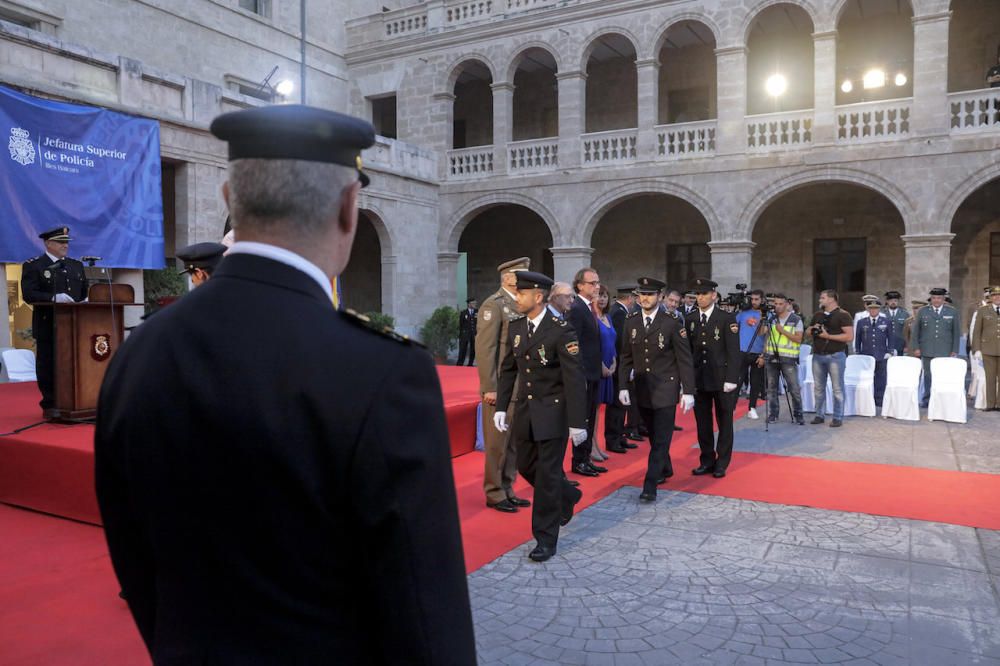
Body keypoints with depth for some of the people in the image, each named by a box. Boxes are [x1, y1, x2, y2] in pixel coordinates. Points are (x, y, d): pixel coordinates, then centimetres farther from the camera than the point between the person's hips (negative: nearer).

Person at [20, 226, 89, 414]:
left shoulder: (76, 265, 17)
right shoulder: (33, 266, -1)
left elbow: (86, 290, 17)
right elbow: (29, 294, -12)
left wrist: (87, 299, -5)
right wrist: (53, 298, -26)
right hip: (48, 326, -4)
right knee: (48, 365, 1)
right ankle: (50, 406, 9)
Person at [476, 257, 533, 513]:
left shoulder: (520, 305, 13)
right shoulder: (494, 305, -11)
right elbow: (485, 349, -15)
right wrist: (489, 388, -18)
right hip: (501, 387, -8)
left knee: (515, 442, 13)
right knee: (497, 443, 2)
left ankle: (507, 489, 25)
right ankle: (494, 494, 15)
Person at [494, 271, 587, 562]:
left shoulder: (561, 330, -16)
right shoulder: (515, 327, 4)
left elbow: (575, 378, -16)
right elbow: (508, 369, 11)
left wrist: (577, 422, -17)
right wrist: (501, 407, 4)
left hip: (552, 412, -7)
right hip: (525, 410, 7)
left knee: (547, 475, 0)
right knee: (526, 465, 17)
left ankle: (545, 539, 15)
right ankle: (567, 497, 44)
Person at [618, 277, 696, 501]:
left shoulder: (672, 323, -9)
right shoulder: (631, 323, 3)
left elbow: (685, 359, -7)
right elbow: (626, 357, 8)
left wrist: (688, 391, -10)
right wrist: (623, 386, 1)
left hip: (665, 388, -4)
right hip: (642, 388, 4)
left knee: (661, 439, -5)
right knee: (653, 436, 16)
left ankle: (650, 486, -4)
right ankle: (665, 469, 37)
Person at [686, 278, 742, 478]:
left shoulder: (727, 318, -5)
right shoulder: (691, 320, 7)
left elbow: (733, 351, -8)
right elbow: (689, 349, 6)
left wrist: (731, 379, -14)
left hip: (721, 379, -3)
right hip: (699, 379, 4)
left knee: (724, 423, 7)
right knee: (703, 423, 8)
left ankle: (721, 464, 18)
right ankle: (707, 461, 20)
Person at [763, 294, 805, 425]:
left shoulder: (796, 320, 1)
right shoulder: (771, 319, 11)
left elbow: (798, 339, -6)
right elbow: (762, 333, 10)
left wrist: (783, 331, -14)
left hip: (788, 358, -3)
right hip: (771, 357, 3)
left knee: (794, 388, -5)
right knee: (772, 387, 5)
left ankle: (798, 415, 5)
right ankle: (773, 414, 13)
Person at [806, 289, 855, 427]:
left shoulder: (843, 315, -6)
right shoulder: (817, 315, 14)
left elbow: (850, 337, -14)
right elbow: (808, 332, 23)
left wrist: (828, 336, -16)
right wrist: (812, 330, -1)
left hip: (835, 356, -6)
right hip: (817, 355, 6)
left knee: (837, 388, -2)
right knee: (819, 387, 9)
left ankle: (838, 418, 5)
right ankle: (820, 415, 18)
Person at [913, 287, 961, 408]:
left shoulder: (953, 312, 7)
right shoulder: (923, 311, 7)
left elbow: (957, 333, 7)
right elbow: (915, 331, 8)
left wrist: (955, 351, 2)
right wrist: (916, 348, 1)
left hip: (945, 352, 0)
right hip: (927, 351, 0)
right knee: (928, 375, 3)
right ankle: (926, 400, 11)